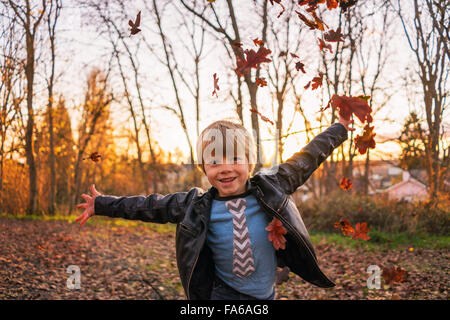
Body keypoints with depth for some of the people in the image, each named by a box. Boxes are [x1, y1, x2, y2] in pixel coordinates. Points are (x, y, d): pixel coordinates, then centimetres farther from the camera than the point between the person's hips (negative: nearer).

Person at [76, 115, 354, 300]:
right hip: (224, 294, -1)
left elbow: (304, 160, 2)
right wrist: (102, 205, 7)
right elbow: (150, 206, 0)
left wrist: (339, 129, 11)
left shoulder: (271, 186, -9)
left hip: (266, 294, 1)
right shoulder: (195, 206, -10)